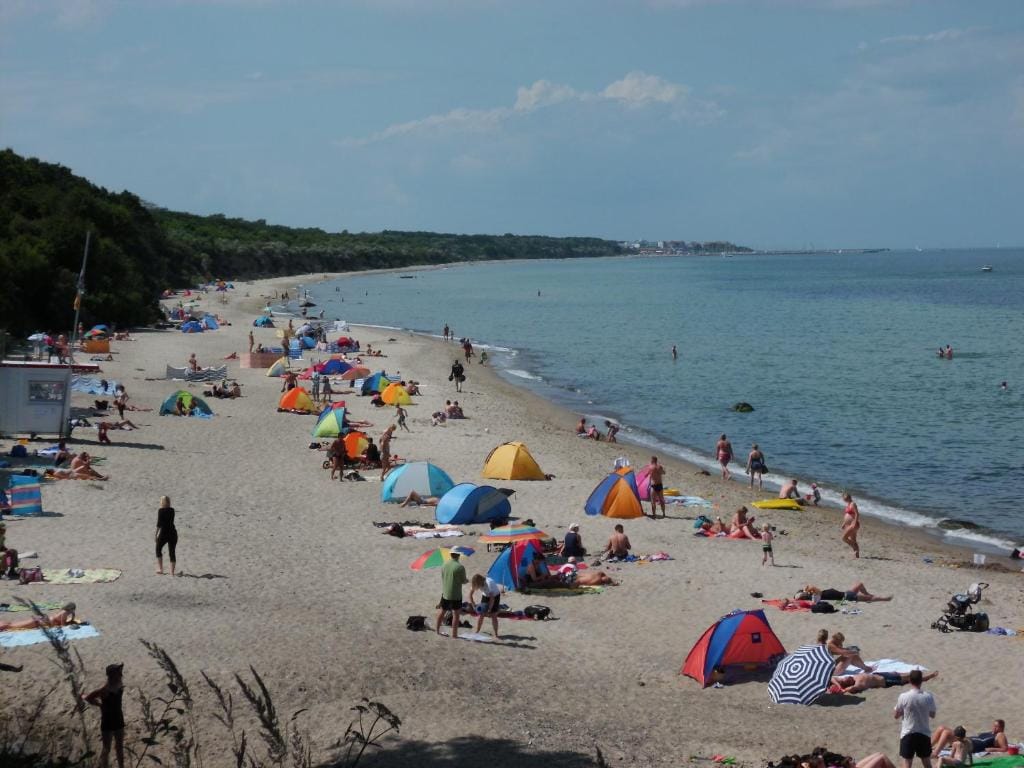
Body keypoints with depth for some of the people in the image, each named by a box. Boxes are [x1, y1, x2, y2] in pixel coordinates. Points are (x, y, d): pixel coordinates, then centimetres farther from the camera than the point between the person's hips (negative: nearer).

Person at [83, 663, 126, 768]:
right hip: (107, 721, -7)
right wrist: (100, 705, -12)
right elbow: (87, 698, -22)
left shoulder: (120, 685, -5)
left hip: (119, 719, 7)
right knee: (106, 749, 4)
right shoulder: (105, 690, -26)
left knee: (120, 747, 18)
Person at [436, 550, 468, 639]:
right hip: (456, 595, -5)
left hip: (445, 593, 5)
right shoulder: (460, 567, -16)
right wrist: (467, 580, 13)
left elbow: (442, 579, 9)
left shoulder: (444, 566, 1)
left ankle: (437, 629, 32)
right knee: (456, 614, 3)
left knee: (442, 611, 20)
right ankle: (454, 634, 4)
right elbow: (463, 581, -9)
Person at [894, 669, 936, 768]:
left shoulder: (903, 697, -14)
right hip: (924, 734, 2)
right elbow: (932, 714, 6)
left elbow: (896, 715, -2)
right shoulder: (929, 697, -10)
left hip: (907, 734, -2)